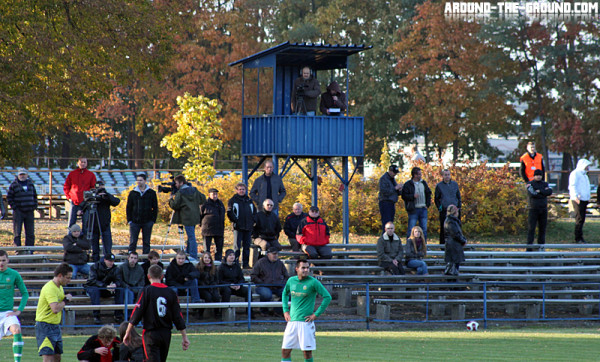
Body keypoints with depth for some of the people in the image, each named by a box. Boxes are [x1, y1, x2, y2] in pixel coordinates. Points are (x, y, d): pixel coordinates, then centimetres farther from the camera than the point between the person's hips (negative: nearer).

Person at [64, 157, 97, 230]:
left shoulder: (91, 175, 5)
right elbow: (66, 187, 15)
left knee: (85, 223, 0)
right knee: (71, 223, -1)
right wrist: (68, 197, 3)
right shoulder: (72, 174, 8)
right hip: (74, 202, 1)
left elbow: (94, 188, 7)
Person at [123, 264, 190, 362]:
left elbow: (137, 314, -10)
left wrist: (128, 333, -2)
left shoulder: (146, 291, -7)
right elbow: (178, 317, 4)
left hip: (151, 334, -5)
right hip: (166, 334, 5)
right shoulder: (171, 293, 4)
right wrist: (184, 337, 9)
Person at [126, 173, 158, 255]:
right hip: (135, 222, 1)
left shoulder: (151, 193, 3)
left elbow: (155, 208, 5)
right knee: (133, 242, -1)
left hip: (147, 222, -1)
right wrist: (129, 220, -1)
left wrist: (153, 220, -3)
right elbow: (128, 208, 8)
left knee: (146, 242, 5)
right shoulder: (133, 193, 6)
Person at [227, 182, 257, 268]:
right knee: (237, 246, -7)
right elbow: (229, 213, -4)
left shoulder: (249, 201, 16)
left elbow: (254, 212, 21)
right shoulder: (233, 200, 3)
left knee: (247, 246, 6)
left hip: (248, 227, 4)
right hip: (238, 227, -4)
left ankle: (246, 264, 11)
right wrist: (235, 221, -15)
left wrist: (253, 221, 6)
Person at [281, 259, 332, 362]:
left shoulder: (313, 282, -7)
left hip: (305, 322, -5)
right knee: (285, 350, 2)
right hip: (292, 321, 5)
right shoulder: (291, 281, 8)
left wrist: (316, 314, -9)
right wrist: (285, 310, 16)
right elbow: (285, 294, 28)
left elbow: (327, 297, -7)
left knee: (307, 351, -3)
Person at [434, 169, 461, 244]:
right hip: (444, 211, -2)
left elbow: (459, 197, 16)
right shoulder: (439, 186, 5)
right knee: (443, 229, -3)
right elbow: (436, 199, 11)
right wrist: (439, 207, -1)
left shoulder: (455, 184, 10)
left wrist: (459, 206, 6)